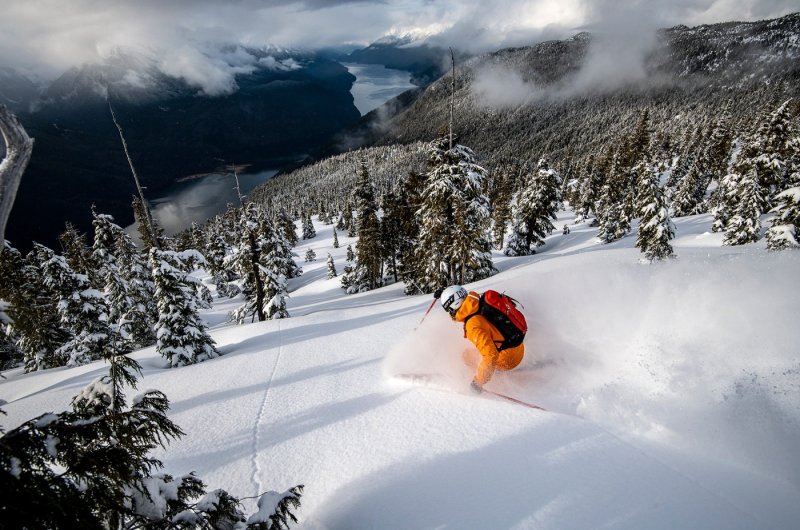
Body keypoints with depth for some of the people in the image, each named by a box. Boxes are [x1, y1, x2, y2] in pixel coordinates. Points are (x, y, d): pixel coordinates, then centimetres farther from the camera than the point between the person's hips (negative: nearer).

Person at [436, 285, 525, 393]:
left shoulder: (473, 327, -28)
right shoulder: (480, 305, -4)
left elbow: (490, 356, -32)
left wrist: (478, 381, -24)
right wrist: (444, 296, 20)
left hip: (507, 360, -7)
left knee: (467, 355, 9)